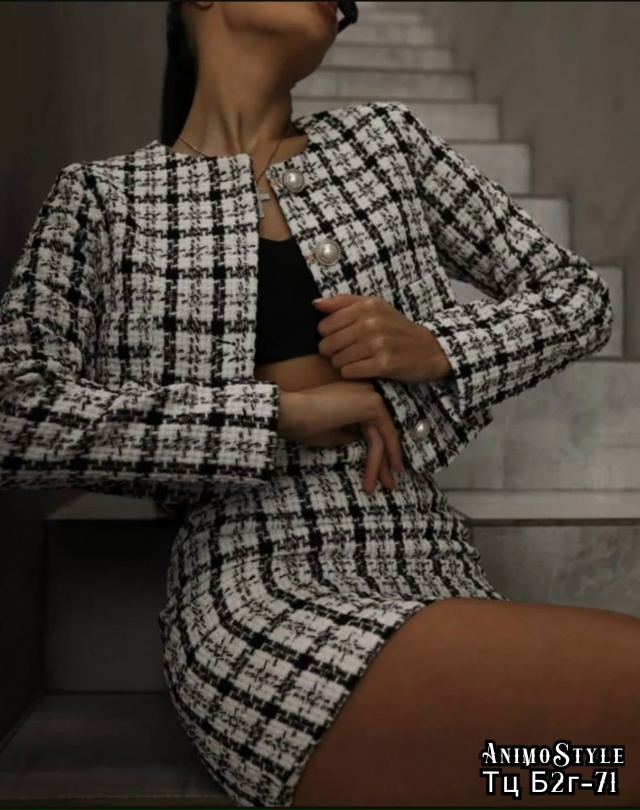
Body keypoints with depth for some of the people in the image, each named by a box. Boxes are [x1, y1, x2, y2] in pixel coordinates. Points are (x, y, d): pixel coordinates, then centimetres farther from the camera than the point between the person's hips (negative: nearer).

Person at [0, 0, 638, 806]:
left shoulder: (385, 138, 14)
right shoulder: (103, 194, 8)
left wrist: (433, 347, -4)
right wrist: (285, 408, -11)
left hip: (439, 580, 4)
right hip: (259, 599, -4)